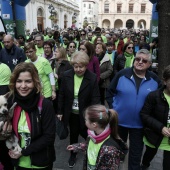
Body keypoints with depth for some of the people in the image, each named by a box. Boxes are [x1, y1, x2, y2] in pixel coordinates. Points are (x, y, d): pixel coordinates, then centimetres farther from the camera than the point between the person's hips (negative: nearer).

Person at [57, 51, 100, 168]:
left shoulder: (92, 78, -16)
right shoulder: (66, 75, -9)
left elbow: (96, 98, -15)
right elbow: (62, 95, -1)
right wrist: (60, 111, 0)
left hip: (85, 114, -2)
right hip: (71, 113, 3)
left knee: (85, 133, 11)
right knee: (73, 134, 18)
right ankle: (73, 155, 42)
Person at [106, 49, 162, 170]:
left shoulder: (155, 80, -6)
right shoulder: (122, 74, -9)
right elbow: (110, 92, -2)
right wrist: (113, 108, -8)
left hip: (140, 123, 0)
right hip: (119, 120, 0)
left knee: (136, 152, 15)